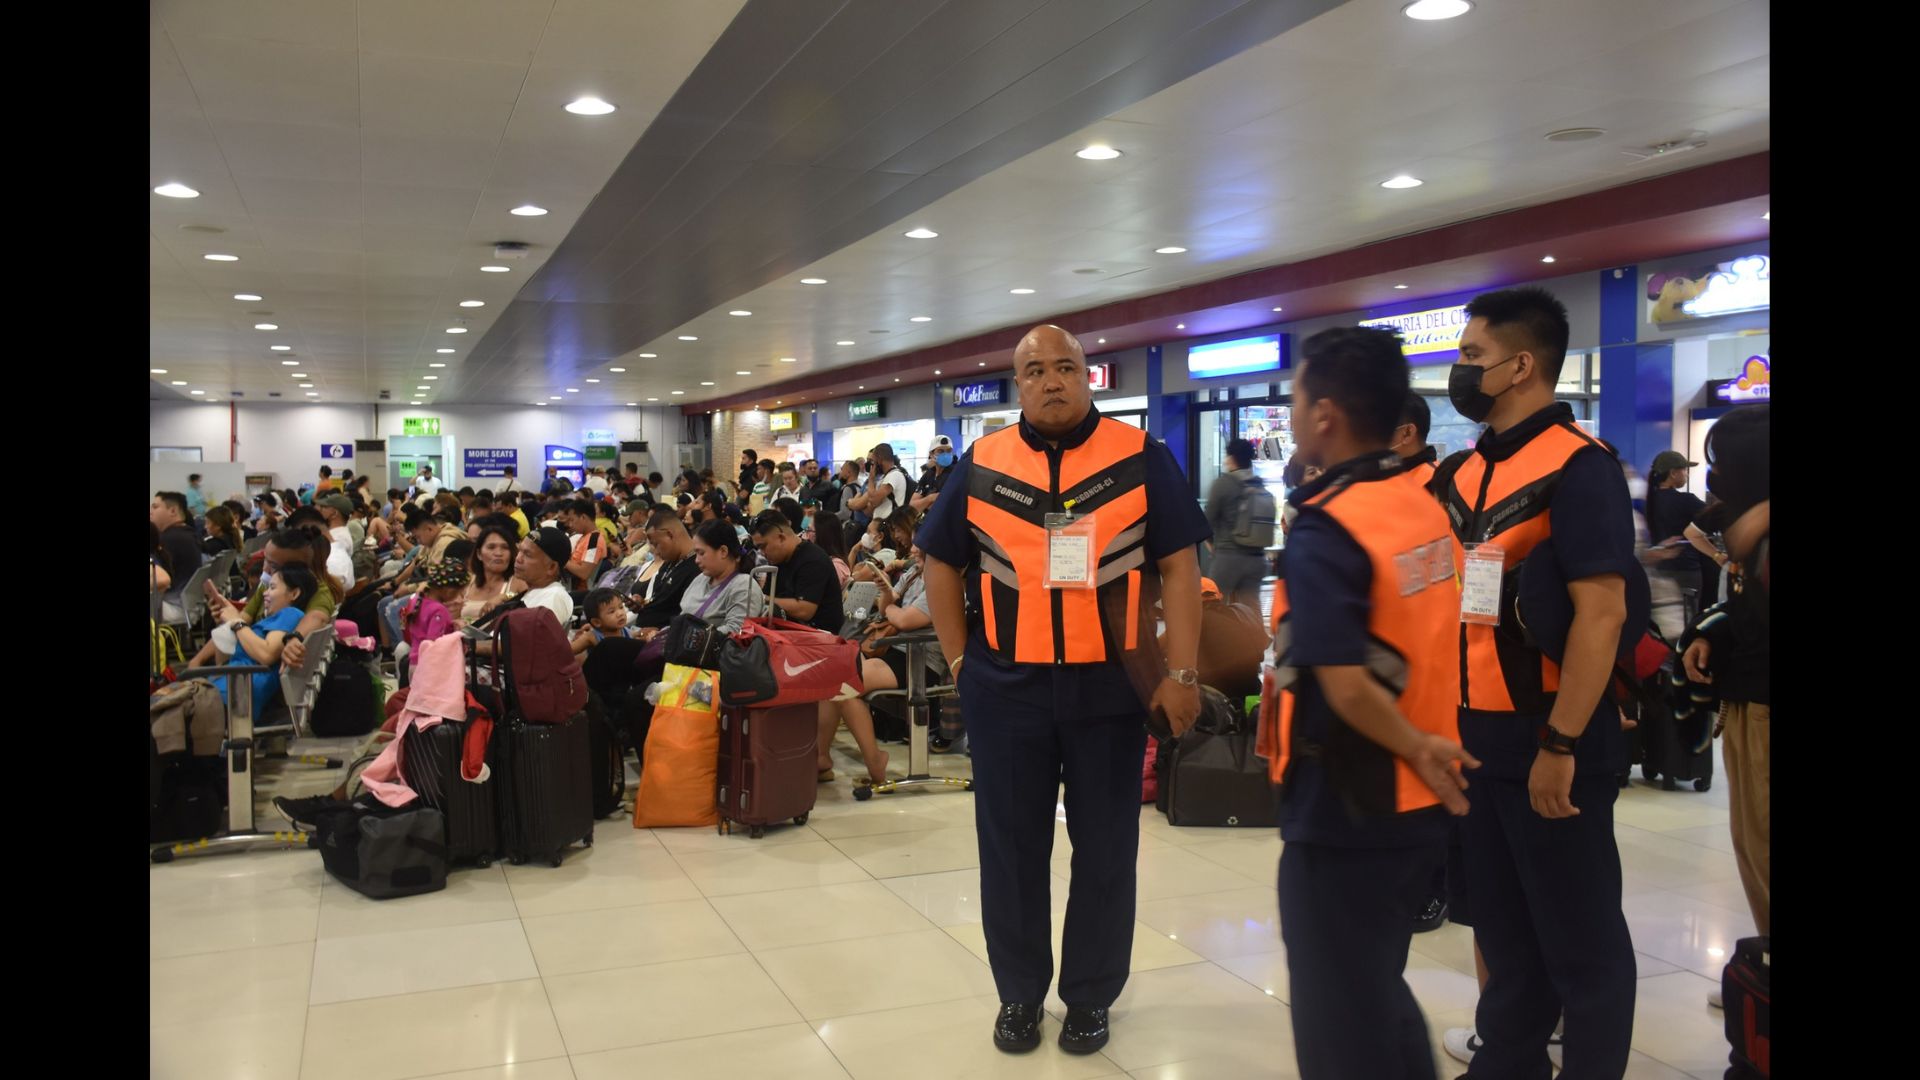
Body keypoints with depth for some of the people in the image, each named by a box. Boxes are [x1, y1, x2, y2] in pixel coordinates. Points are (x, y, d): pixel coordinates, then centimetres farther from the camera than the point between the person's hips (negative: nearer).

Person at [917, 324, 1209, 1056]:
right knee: (1011, 849, 11)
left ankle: (1090, 996, 28)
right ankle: (1019, 993, 29)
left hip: (1109, 687, -1)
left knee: (1105, 850, 10)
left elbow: (1178, 567, -4)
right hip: (1005, 689, 2)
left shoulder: (1141, 459, -3)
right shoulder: (981, 465, 3)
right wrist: (960, 660, 4)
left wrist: (1182, 673, -11)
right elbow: (942, 565, 10)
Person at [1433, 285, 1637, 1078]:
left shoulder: (1578, 469, -14)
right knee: (1501, 922, 19)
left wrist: (1559, 744, -22)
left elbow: (1602, 613, -20)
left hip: (1545, 739, -8)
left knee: (1579, 936, 6)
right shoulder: (1462, 474, 10)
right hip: (1474, 733, 8)